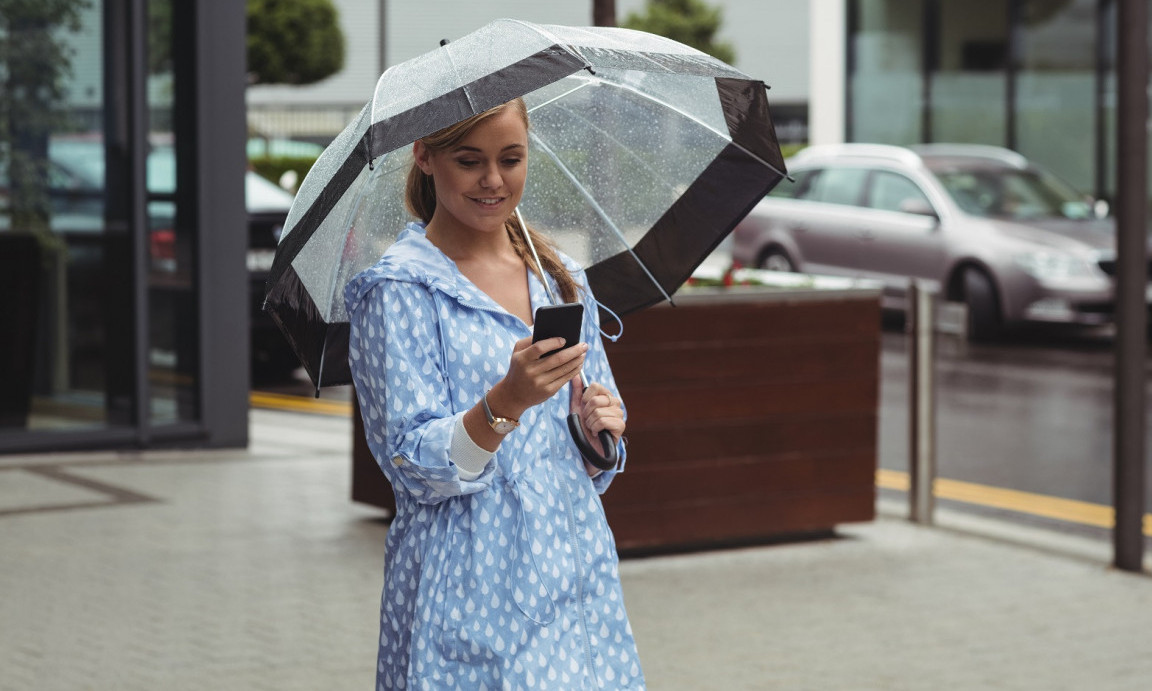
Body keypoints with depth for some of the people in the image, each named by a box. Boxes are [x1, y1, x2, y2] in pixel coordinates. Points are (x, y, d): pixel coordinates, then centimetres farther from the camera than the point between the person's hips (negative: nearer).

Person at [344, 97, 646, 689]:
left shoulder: (563, 279, 11)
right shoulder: (399, 290, -6)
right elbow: (413, 466, -14)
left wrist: (602, 429, -6)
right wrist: (504, 404, -29)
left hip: (577, 574, 5)